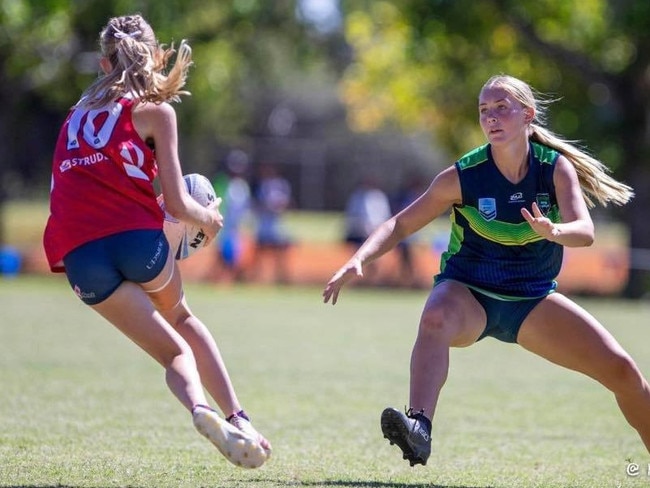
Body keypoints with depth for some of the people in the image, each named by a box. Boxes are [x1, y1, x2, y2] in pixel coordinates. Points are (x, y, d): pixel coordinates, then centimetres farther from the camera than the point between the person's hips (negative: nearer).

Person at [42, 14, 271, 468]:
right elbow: (177, 204, 2)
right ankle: (237, 417, 12)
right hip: (135, 235, -2)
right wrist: (209, 218, 24)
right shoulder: (155, 111, 8)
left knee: (173, 349, 8)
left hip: (78, 254, 3)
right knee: (182, 319, 27)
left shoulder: (78, 113, 25)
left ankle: (198, 407, -24)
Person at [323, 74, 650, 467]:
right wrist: (359, 260, -26)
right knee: (435, 320, -39)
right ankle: (419, 427, -57)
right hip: (466, 292, -2)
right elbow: (402, 224, -9)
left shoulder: (557, 168, -12)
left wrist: (554, 231, -49)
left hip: (533, 299, 2)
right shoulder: (462, 176, -15)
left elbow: (585, 231, -26)